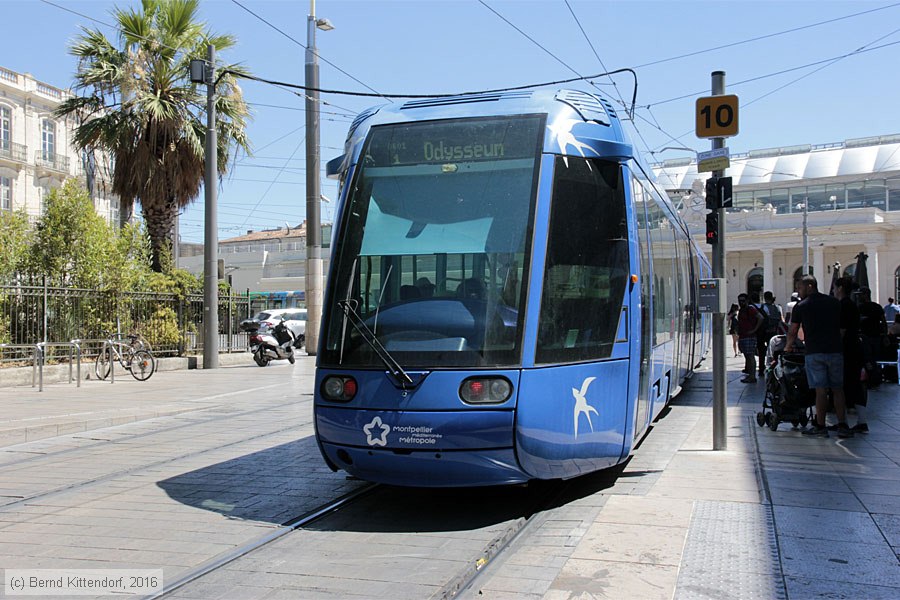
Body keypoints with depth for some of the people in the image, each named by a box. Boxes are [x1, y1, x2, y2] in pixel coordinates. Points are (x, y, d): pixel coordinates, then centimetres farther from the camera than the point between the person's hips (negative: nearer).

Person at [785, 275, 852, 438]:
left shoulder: (801, 306, 1)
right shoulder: (835, 302, 11)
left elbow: (793, 332, 6)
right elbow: (843, 326, 17)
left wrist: (788, 347, 23)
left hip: (814, 352, -3)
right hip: (835, 350, 3)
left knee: (821, 390, -1)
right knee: (838, 389, 8)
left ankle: (820, 426, 2)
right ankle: (842, 426, 5)